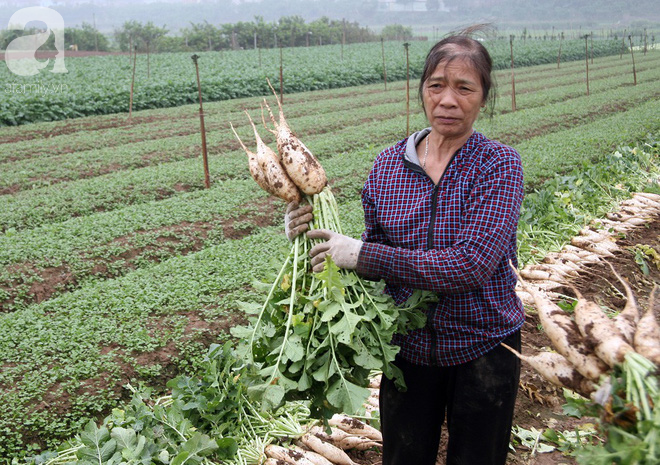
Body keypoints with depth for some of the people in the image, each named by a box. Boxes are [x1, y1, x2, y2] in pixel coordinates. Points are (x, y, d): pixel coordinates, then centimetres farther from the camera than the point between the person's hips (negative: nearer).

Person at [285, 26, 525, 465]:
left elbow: (470, 264, -26)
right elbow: (374, 256, 5)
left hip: (482, 350, -3)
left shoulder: (499, 165, -14)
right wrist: (313, 234, -12)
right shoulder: (388, 164, -3)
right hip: (408, 348, 3)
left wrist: (362, 254, -26)